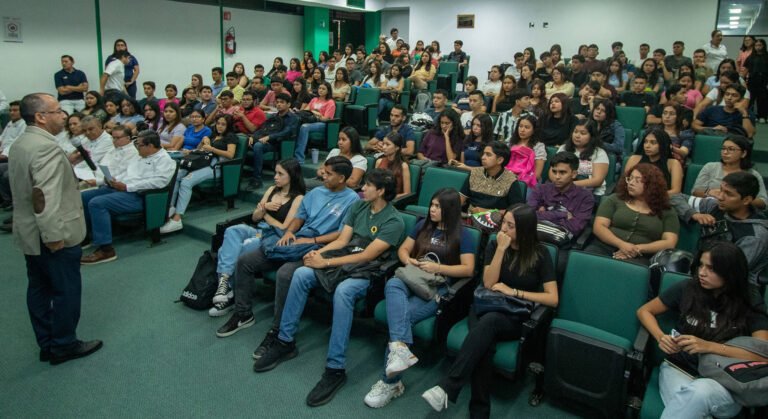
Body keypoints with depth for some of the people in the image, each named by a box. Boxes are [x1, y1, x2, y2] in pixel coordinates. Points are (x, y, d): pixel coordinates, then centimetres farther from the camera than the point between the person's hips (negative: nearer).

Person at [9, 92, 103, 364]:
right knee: (66, 290, 3)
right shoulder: (46, 147, -21)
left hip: (29, 233, 10)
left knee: (39, 288, 15)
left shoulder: (21, 145, 12)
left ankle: (47, 345, 25)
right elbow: (44, 196, -29)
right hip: (53, 235, -10)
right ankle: (64, 346, 14)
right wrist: (53, 235, -27)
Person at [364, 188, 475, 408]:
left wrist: (437, 268, -12)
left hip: (439, 287, -4)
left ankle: (390, 382, -20)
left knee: (404, 315, -30)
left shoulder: (462, 234, 3)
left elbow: (468, 269, -3)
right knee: (392, 285, -34)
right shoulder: (423, 225, 18)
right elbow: (403, 249, 21)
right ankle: (400, 348, -51)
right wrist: (408, 260, -2)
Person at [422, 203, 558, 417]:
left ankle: (447, 388, -43)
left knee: (489, 321, -38)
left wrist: (514, 292, -13)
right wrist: (501, 249, -14)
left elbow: (553, 299, -8)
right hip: (486, 308, 2)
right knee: (485, 345, -35)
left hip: (517, 318, -2)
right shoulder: (494, 245, 5)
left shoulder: (540, 254, -2)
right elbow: (488, 283, -7)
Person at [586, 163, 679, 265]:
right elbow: (599, 226, 3)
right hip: (605, 247, 1)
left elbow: (669, 243, 3)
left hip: (640, 257, -1)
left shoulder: (666, 212, 12)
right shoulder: (615, 199, 13)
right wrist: (621, 244, -13)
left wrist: (639, 249, -11)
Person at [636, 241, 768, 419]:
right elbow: (644, 311, 14)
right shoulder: (687, 289, 5)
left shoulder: (751, 310, 4)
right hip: (679, 370, 0)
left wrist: (709, 346, -20)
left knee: (699, 392, -39)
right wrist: (661, 337, -6)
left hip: (726, 384, 0)